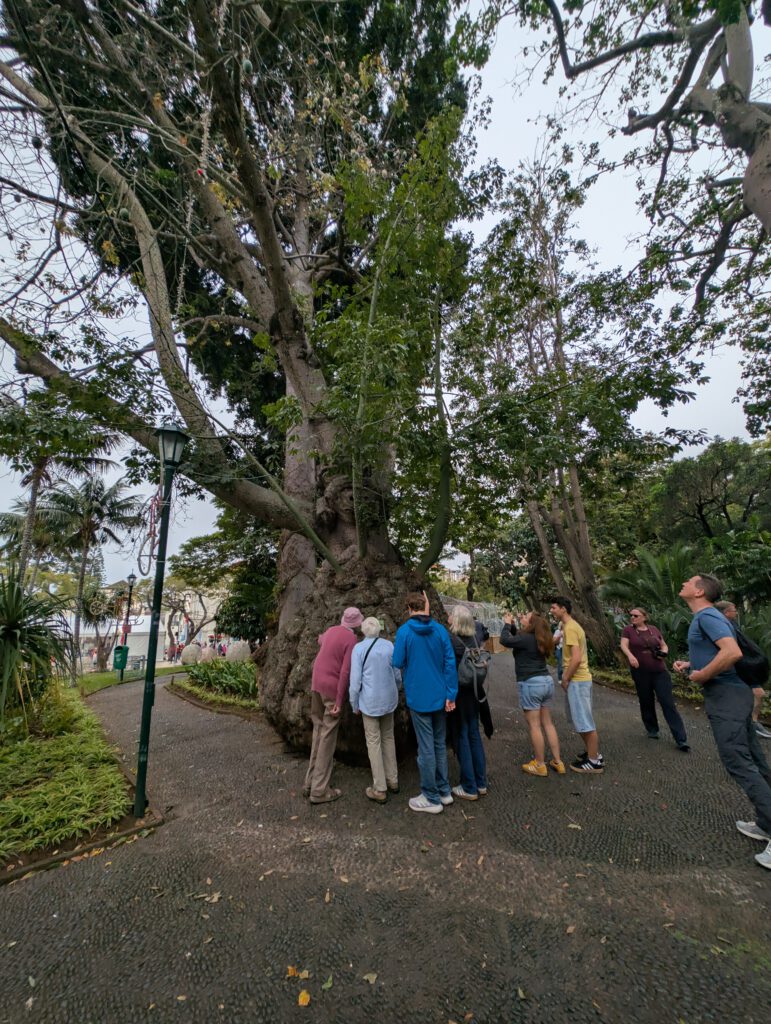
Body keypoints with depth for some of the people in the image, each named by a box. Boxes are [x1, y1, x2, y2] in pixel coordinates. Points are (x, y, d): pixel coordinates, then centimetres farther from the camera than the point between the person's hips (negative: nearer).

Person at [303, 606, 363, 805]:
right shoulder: (351, 639, -13)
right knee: (327, 738, 1)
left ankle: (310, 783, 22)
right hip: (332, 689, -7)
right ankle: (319, 790, 6)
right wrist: (339, 701, -15)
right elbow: (345, 672, -18)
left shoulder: (331, 630, 7)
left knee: (318, 733, 16)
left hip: (316, 685, 7)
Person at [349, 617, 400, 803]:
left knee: (374, 741, 7)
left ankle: (380, 789, 13)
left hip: (370, 701, -3)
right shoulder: (389, 645, -3)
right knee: (388, 737, 19)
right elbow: (397, 674, 6)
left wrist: (354, 704, 2)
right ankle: (393, 780, 28)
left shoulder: (359, 648, -11)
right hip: (389, 699, 4)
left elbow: (355, 679, -11)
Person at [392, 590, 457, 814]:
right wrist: (450, 695, 0)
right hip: (440, 697, 4)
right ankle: (444, 791, 30)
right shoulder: (440, 630, -3)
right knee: (440, 744, 19)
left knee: (426, 748, 6)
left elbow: (398, 663, -10)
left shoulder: (404, 631, -13)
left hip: (418, 697, -4)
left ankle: (432, 799, 17)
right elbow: (450, 663, -4)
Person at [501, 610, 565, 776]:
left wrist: (507, 623, -5)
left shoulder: (526, 638, -16)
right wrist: (512, 625, 12)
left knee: (534, 726, 2)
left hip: (531, 683, -9)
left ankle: (540, 765, 11)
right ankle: (558, 762, 21)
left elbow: (504, 640, -20)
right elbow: (517, 639, 21)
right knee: (547, 723, 15)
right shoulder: (539, 639, 9)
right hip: (547, 681, 9)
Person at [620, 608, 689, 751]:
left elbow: (664, 645, 17)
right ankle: (652, 730, 30)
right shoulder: (628, 630, -1)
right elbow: (624, 645, -12)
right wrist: (630, 656, -32)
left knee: (668, 703, -3)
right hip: (640, 673, -1)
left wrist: (663, 652, -6)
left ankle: (681, 739, -1)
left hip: (660, 671, 1)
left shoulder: (653, 629, 7)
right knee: (646, 702, 10)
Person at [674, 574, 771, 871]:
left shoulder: (707, 616, -16)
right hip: (733, 694, 10)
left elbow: (732, 652, -29)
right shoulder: (706, 617, 15)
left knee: (738, 763, -6)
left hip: (725, 696, -10)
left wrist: (701, 676, -18)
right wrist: (690, 664, 13)